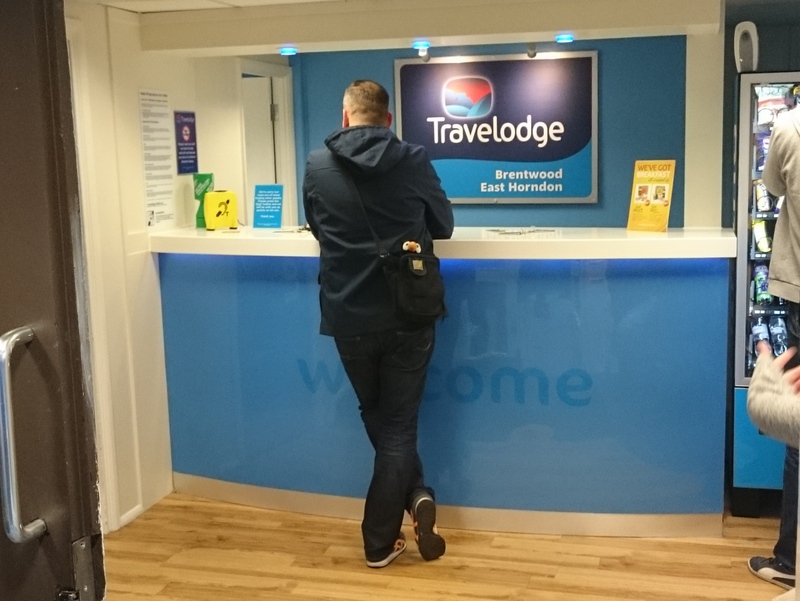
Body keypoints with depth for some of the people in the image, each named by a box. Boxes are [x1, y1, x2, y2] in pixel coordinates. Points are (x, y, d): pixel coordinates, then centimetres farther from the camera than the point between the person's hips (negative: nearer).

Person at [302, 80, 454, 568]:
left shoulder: (317, 166, -3)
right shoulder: (414, 161, -6)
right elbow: (444, 226, 7)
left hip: (348, 317, 1)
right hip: (407, 315, -1)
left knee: (378, 420, 20)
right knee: (398, 425, 9)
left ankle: (415, 497, 18)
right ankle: (379, 541, 10)